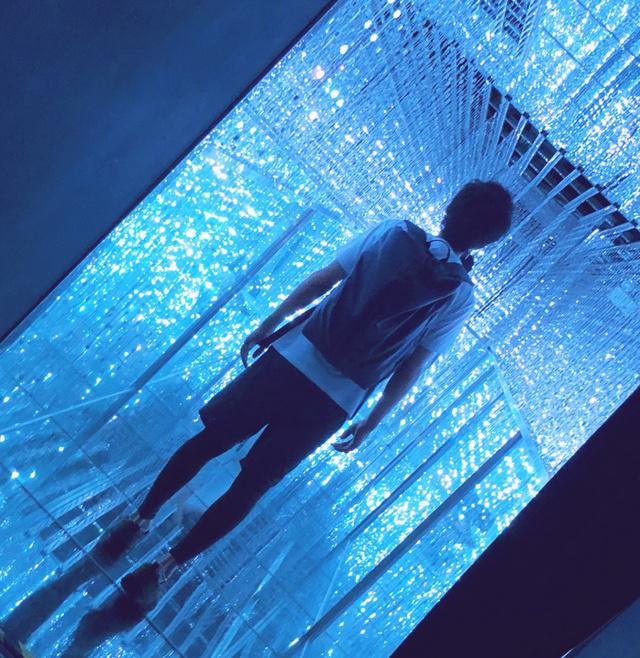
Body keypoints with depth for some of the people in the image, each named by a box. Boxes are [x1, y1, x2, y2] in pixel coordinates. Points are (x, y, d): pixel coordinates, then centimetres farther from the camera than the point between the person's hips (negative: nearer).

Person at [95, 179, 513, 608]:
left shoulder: (392, 232, 1)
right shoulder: (461, 297, -1)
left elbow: (318, 282, 1)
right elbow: (409, 371, 0)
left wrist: (268, 324, 10)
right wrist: (370, 423, 10)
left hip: (289, 361, 0)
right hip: (331, 404, 0)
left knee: (207, 443, 19)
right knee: (250, 487, 14)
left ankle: (140, 520, 31)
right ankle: (164, 569, 22)